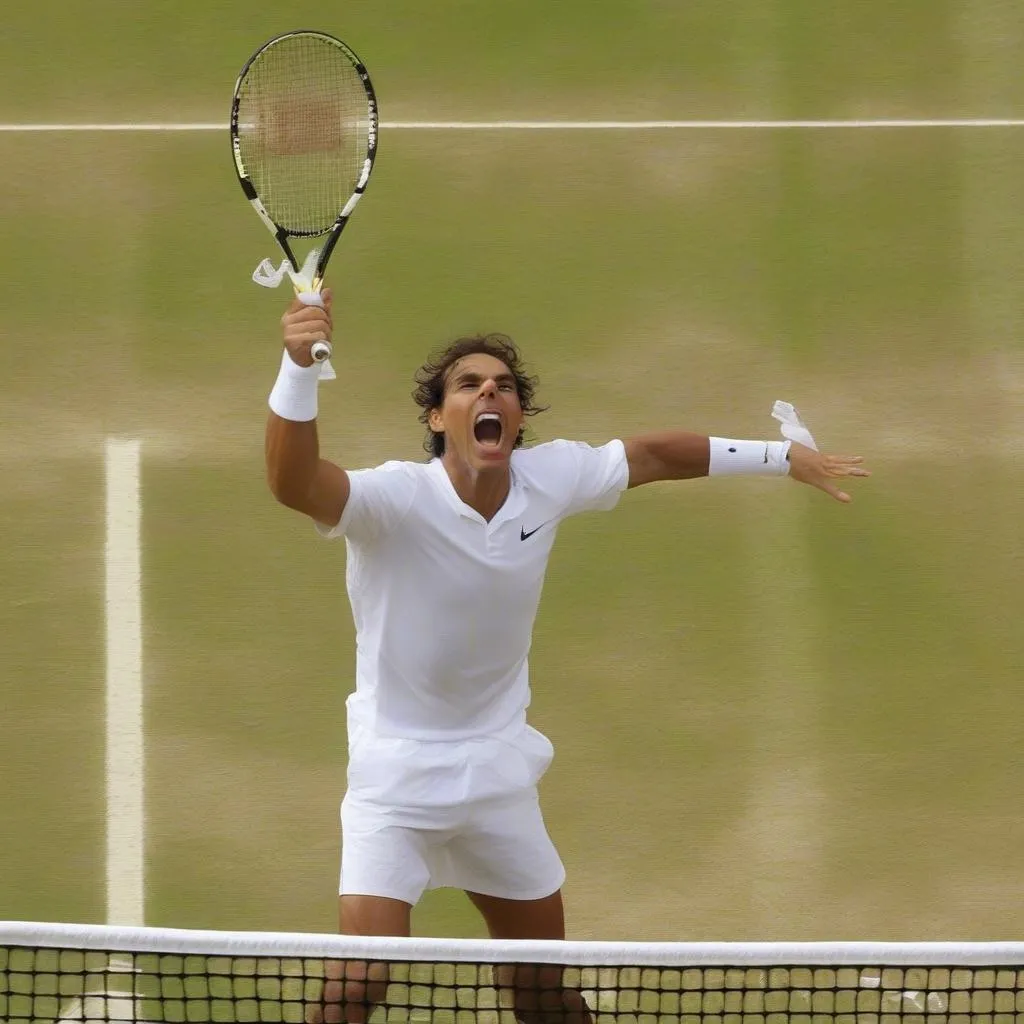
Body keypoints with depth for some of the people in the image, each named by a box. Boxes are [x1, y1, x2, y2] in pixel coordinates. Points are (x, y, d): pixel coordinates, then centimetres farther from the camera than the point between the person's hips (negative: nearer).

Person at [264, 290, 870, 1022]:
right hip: (398, 773, -6)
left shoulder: (550, 479, -9)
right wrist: (298, 369, -64)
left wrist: (784, 457, 16)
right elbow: (295, 485, -47)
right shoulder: (395, 498, -26)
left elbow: (654, 454, 10)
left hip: (500, 773, 6)